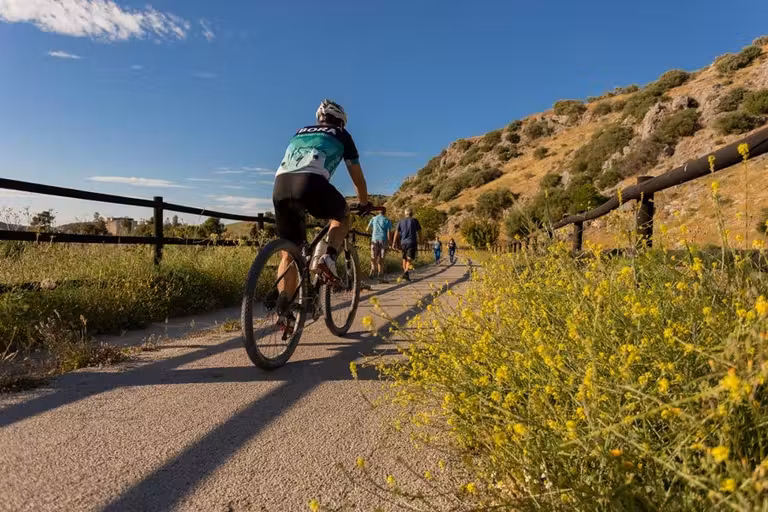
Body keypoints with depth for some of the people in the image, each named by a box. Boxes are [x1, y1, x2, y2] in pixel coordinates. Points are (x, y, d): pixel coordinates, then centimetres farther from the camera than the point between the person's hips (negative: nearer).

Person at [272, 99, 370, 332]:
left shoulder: (299, 133, 38)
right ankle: (329, 257, 1)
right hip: (311, 183, -4)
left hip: (280, 184, 4)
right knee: (342, 215, 26)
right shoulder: (342, 135, 27)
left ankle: (283, 310, 1)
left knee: (289, 251, 14)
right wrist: (364, 204, 47)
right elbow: (357, 177, 32)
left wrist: (298, 203, 56)